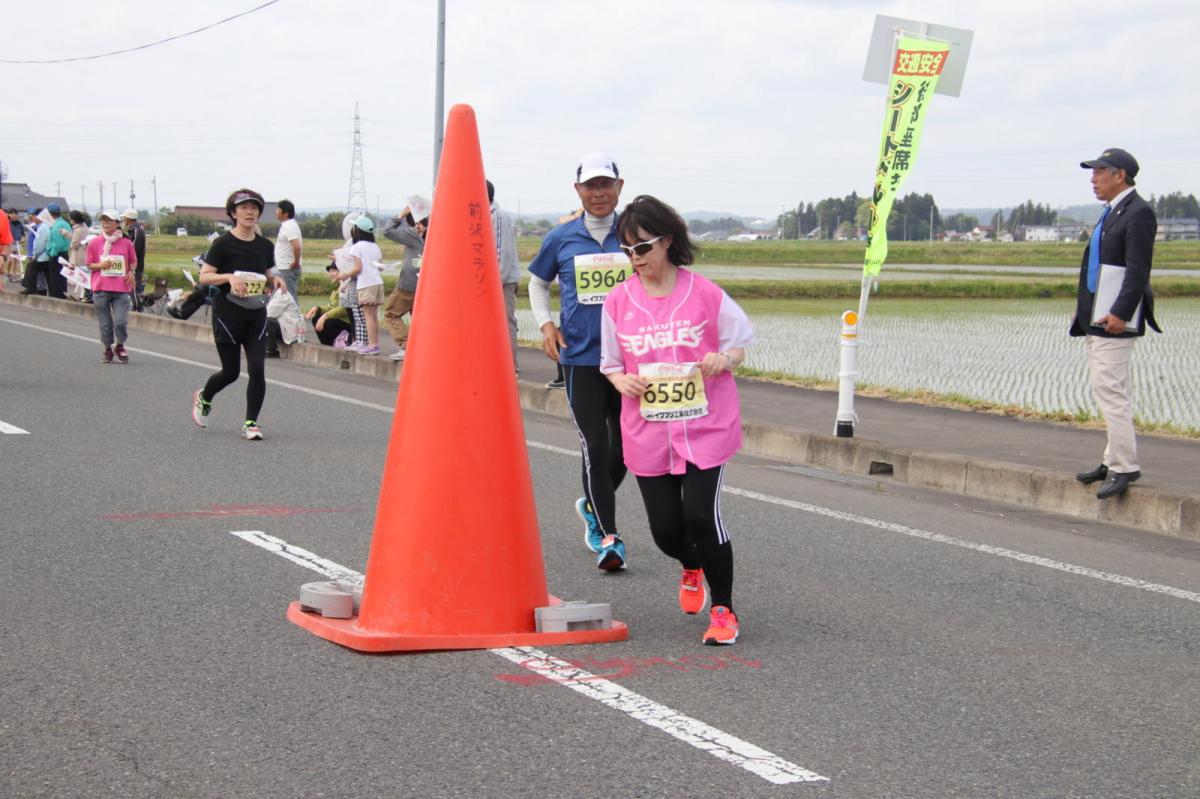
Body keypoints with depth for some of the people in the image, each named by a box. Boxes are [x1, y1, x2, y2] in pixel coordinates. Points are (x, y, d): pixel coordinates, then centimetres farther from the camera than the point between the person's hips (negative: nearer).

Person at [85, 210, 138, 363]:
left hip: (121, 288, -1)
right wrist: (101, 265, -12)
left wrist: (131, 271, -5)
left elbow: (133, 262, 15)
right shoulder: (95, 243, 3)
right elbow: (89, 264, 8)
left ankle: (120, 346, 19)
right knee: (105, 324, 5)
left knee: (121, 322, -8)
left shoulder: (126, 243, 3)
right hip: (101, 288, 1)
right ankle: (108, 349, 25)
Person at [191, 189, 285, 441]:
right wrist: (229, 277, -24)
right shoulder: (223, 244, -8)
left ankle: (251, 423, 2)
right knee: (231, 371, 5)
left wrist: (276, 280, -4)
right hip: (227, 314, -4)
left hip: (256, 316, 4)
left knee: (257, 370, -8)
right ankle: (203, 398, 36)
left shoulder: (265, 246, 7)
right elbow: (204, 277, -8)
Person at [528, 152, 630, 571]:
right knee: (596, 447, -7)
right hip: (580, 357, -1)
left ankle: (592, 505, 36)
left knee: (624, 449, 9)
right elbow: (538, 281, 18)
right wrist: (545, 323, 2)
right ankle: (607, 536, 0)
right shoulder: (561, 238, 2)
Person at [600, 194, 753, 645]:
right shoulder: (618, 302, 2)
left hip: (705, 426, -3)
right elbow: (611, 363, 12)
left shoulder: (704, 294, -4)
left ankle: (723, 610, 7)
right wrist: (622, 381, -10)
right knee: (665, 528, 3)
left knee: (701, 515, -14)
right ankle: (692, 570, 41)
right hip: (648, 433, 3)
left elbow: (738, 345, 6)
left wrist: (724, 359, -16)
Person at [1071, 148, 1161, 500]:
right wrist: (1084, 309, 19)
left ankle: (1124, 466, -9)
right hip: (1097, 318, 10)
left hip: (1114, 321, -10)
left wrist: (1120, 313, -24)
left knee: (1109, 389, -12)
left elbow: (1138, 270, -19)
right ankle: (1114, 461, 19)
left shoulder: (1138, 213, -13)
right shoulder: (1112, 212, 18)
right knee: (1111, 390, 13)